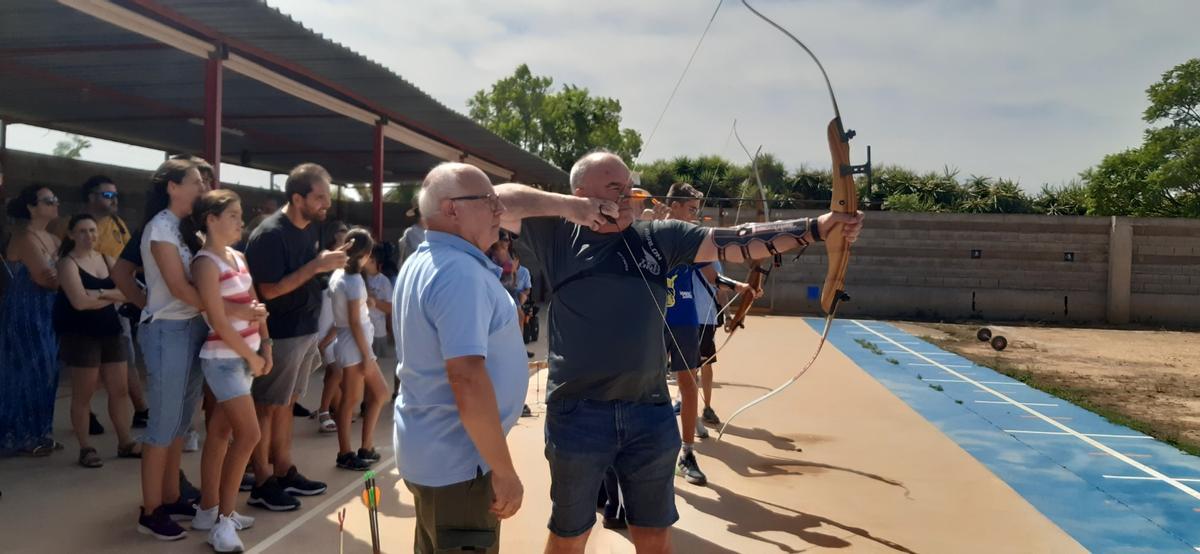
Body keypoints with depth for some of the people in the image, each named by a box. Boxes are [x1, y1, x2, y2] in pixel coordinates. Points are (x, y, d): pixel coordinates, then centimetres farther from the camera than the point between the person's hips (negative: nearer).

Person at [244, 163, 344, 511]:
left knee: (287, 403, 16)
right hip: (279, 334, -8)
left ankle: (284, 472, 27)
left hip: (305, 329, 8)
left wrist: (328, 263, 3)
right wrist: (317, 265, -22)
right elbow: (269, 289, -22)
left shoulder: (311, 227, 7)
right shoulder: (270, 234, -19)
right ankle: (261, 483, 11)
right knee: (267, 406, 2)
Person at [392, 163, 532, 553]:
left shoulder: (420, 263, 10)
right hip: (457, 461, -10)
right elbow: (467, 380, -28)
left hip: (427, 450, 10)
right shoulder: (461, 272, -23)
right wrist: (504, 470, -22)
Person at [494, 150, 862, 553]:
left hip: (650, 411, 3)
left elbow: (734, 242, 0)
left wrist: (815, 228, -8)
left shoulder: (659, 237, 5)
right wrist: (567, 206, -15)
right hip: (577, 411, -2)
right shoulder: (558, 235, 0)